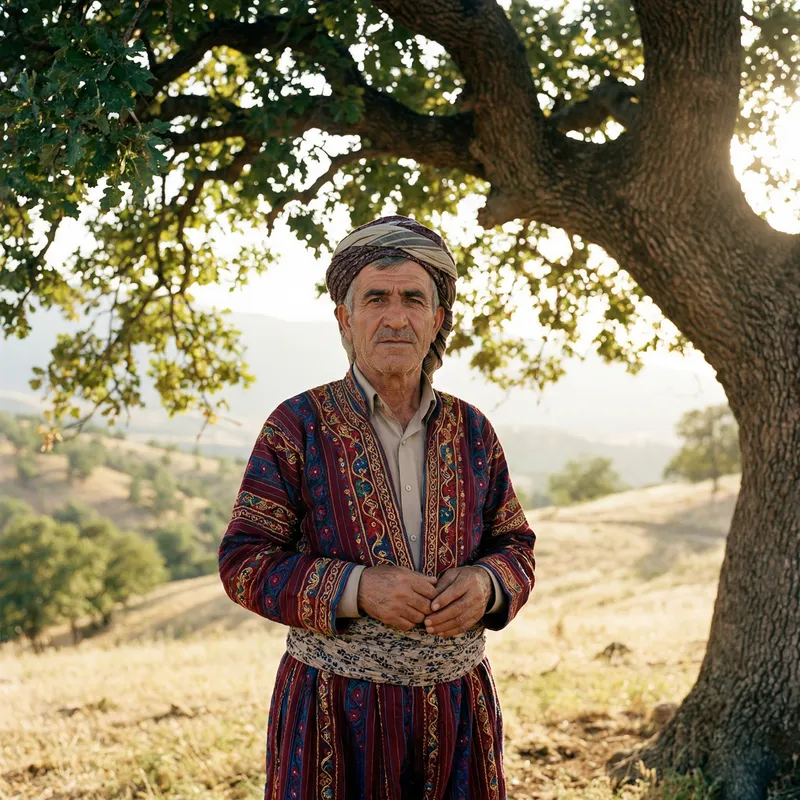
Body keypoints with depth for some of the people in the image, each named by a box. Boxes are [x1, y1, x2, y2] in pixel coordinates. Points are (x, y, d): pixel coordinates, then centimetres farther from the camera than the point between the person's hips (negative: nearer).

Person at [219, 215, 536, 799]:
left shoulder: (471, 430, 6)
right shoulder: (298, 427, -5)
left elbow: (515, 547, 11)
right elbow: (245, 562, -7)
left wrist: (485, 584, -12)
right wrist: (357, 589, -21)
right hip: (335, 709, -3)